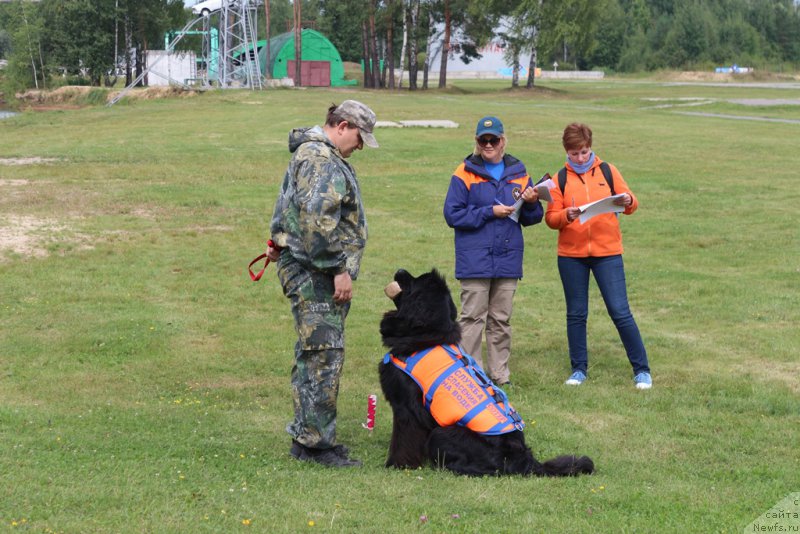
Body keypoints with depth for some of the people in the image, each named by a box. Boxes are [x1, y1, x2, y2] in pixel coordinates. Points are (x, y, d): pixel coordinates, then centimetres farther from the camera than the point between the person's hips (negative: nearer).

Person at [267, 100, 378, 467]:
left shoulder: (314, 154, 21)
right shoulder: (321, 159, -15)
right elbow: (317, 220, -24)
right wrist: (339, 269, -21)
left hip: (315, 275, 11)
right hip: (314, 274, -11)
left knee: (311, 356, 13)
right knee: (324, 356, -10)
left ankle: (305, 437, 19)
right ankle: (317, 442, -8)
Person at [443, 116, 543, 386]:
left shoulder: (518, 173, 10)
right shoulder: (465, 174, -2)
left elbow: (530, 219, 13)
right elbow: (452, 215, -8)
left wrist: (531, 203, -9)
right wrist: (490, 212, -12)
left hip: (508, 259, 4)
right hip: (474, 260, -4)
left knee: (501, 319, 9)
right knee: (473, 317, -3)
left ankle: (499, 374, 16)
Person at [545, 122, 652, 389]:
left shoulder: (608, 171, 4)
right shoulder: (561, 179, 4)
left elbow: (630, 204, 5)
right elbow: (550, 218, 0)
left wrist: (628, 202, -18)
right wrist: (566, 215, -21)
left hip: (607, 251, -1)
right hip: (571, 255, 1)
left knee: (620, 312, -5)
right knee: (576, 314, 7)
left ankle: (641, 370, 3)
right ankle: (579, 369, 19)